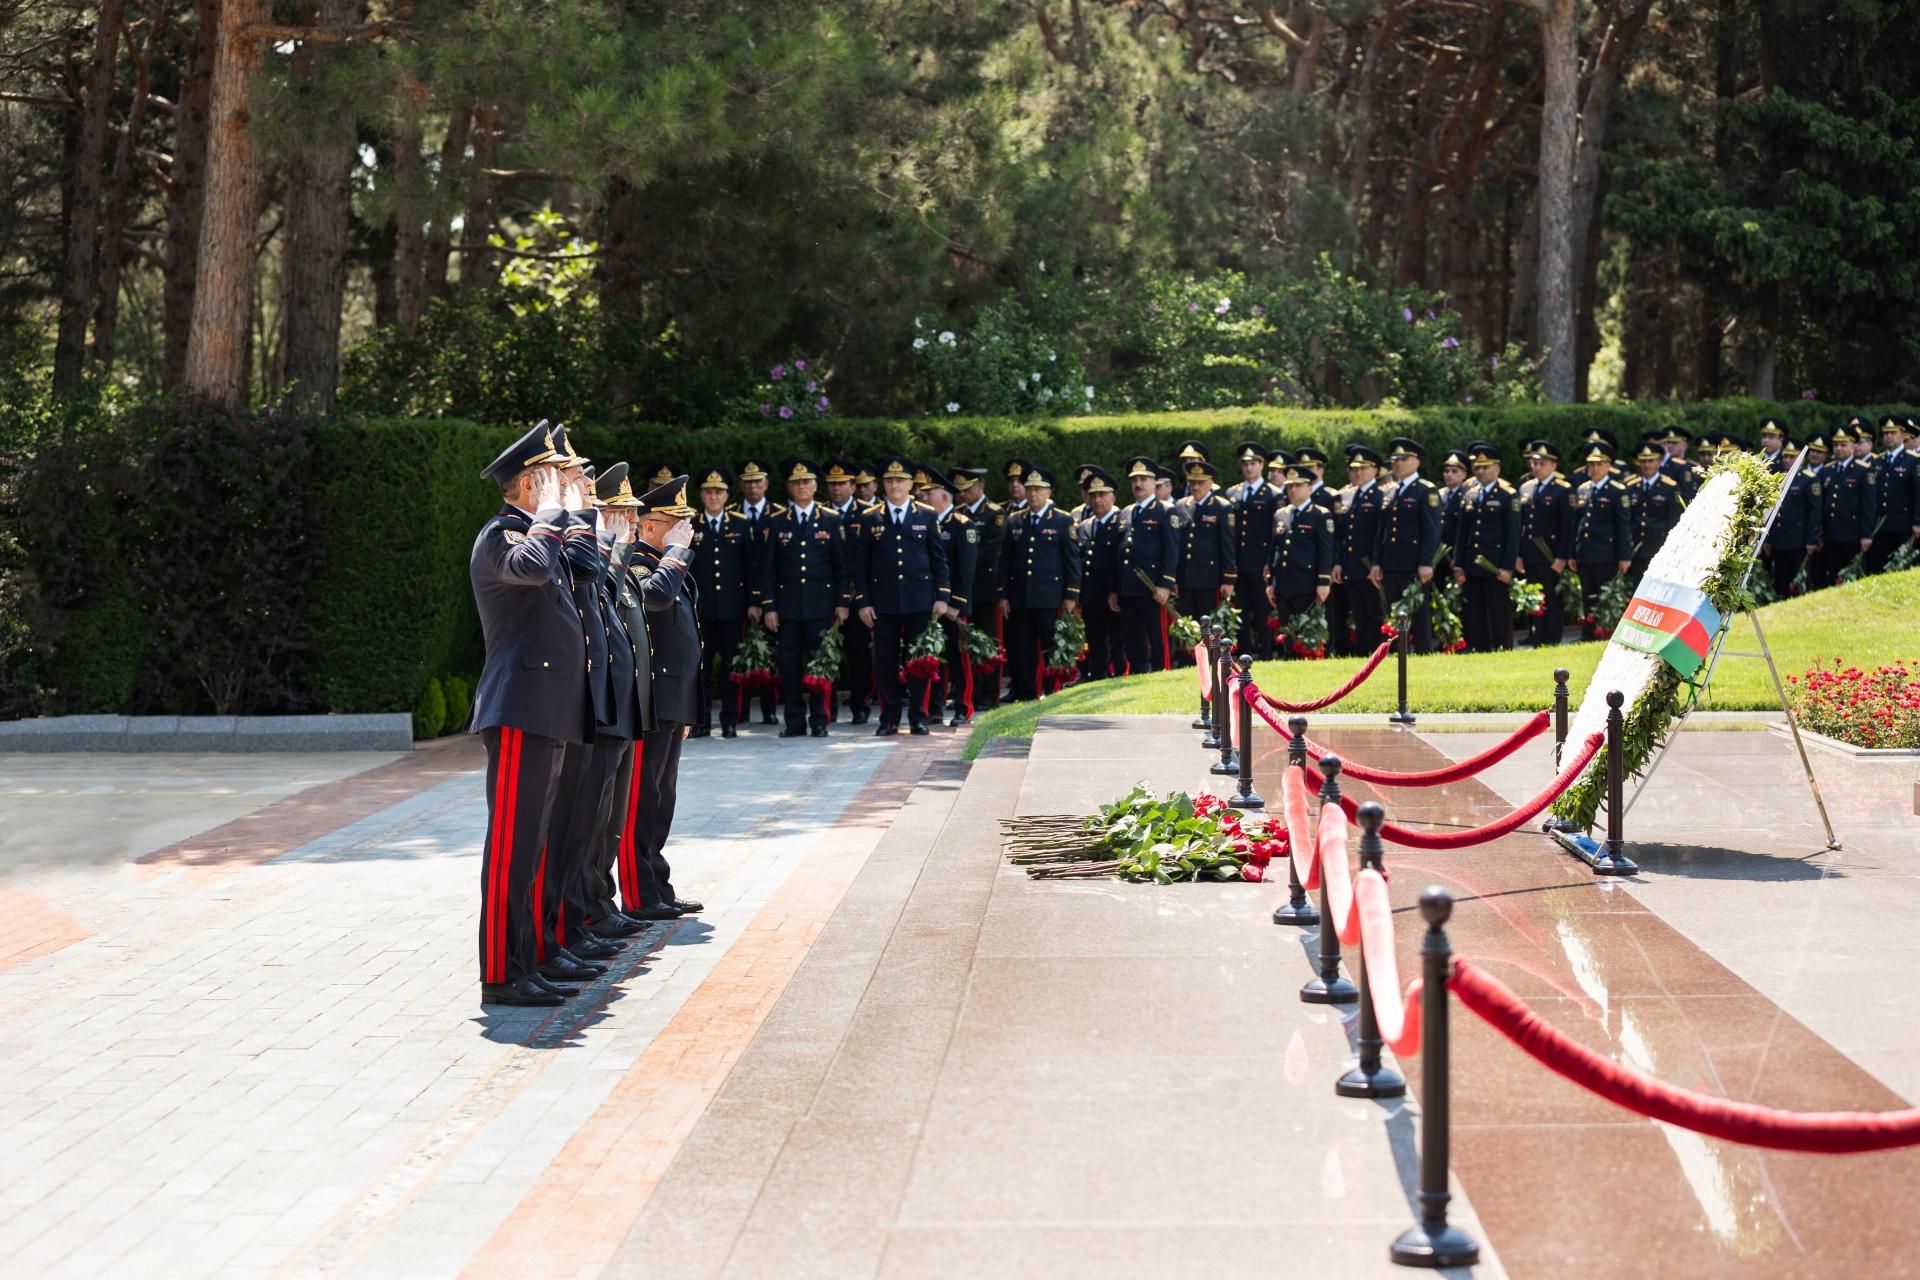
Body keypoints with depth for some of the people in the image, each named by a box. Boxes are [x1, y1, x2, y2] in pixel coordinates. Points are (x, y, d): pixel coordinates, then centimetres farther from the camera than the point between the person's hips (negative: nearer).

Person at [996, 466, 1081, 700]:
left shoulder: (1063, 521, 3)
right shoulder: (1014, 521, 12)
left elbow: (1073, 560, 1)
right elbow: (1005, 561, 13)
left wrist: (1071, 596, -5)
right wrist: (1001, 595, 6)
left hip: (1050, 600, -3)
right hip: (1019, 600, 3)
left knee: (1053, 651, -2)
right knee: (1020, 653, 3)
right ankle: (1023, 698, 8)